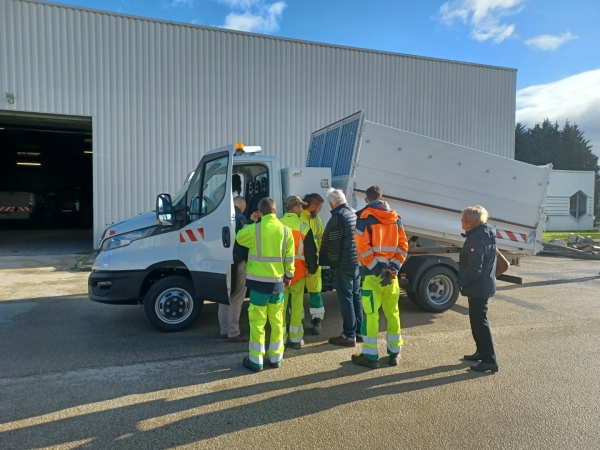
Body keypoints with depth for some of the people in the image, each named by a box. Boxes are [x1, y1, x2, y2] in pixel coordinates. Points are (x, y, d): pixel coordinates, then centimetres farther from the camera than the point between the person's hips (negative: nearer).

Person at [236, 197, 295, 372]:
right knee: (277, 320, 14)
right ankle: (276, 358, 24)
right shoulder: (286, 230, 0)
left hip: (258, 281, -3)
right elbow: (289, 256, 5)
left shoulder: (254, 229, -10)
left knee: (257, 321, 4)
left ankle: (256, 361, 10)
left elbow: (239, 238, 10)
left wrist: (251, 222, 15)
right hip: (278, 281, 4)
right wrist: (289, 275, 17)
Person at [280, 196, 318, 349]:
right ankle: (295, 339, 13)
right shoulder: (303, 227, -7)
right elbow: (310, 250, -6)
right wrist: (312, 268, 6)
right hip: (298, 270, -2)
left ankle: (280, 339, 13)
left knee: (281, 304, 8)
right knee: (297, 304, 6)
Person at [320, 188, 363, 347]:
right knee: (356, 297, 14)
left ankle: (349, 336, 4)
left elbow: (333, 243, -18)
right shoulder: (353, 213, 13)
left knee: (346, 299, -2)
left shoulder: (338, 216, -15)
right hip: (357, 262, 9)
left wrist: (333, 263, -9)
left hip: (343, 264, -9)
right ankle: (359, 332, 22)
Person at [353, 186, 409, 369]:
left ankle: (370, 356, 7)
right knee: (392, 312, 13)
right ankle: (394, 353, 23)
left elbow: (362, 247, -15)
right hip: (391, 272, 5)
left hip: (372, 273, -5)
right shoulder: (395, 218, 10)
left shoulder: (364, 217, -6)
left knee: (371, 313, 0)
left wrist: (376, 268, -11)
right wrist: (393, 268, -2)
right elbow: (403, 245, 4)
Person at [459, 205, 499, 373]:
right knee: (476, 319, 20)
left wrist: (462, 282, -10)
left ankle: (490, 360, 5)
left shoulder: (477, 240, -25)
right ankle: (481, 351, 32)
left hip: (478, 288, -11)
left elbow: (474, 269, -27)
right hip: (481, 286, 11)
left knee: (480, 322, -3)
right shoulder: (483, 233, 7)